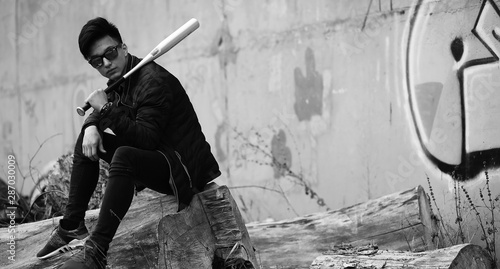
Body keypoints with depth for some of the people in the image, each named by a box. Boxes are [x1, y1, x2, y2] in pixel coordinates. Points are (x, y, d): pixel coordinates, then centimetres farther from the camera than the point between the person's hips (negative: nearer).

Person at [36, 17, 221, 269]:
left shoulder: (153, 81, -20)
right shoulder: (120, 81, 8)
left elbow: (146, 139, -30)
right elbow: (98, 115, 21)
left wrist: (107, 110, -27)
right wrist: (91, 127, -3)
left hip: (185, 169, -10)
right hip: (154, 157, 10)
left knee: (123, 156, -37)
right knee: (87, 139, 13)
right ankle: (72, 227, 7)